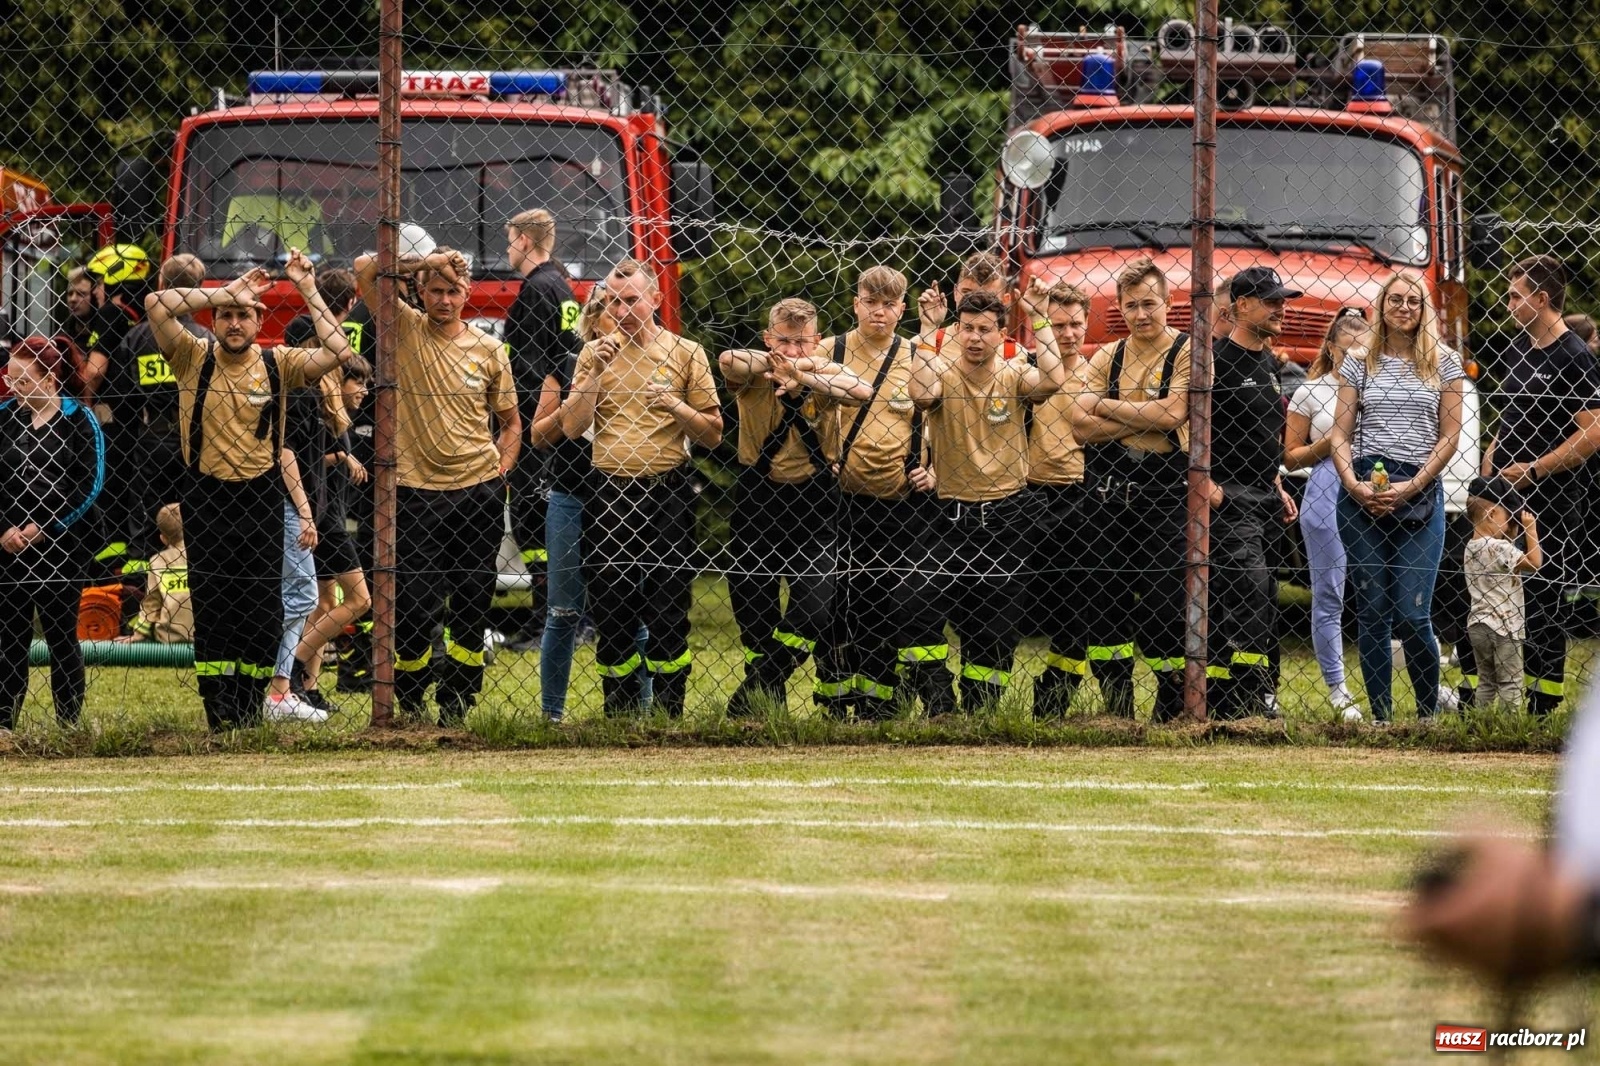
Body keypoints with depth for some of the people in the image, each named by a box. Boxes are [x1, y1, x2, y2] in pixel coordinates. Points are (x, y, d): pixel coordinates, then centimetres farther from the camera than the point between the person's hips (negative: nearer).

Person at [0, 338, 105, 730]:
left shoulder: (79, 420, -2)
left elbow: (90, 485, -6)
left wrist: (43, 529, -11)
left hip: (63, 547, -2)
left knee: (62, 636, 4)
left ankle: (69, 723, 8)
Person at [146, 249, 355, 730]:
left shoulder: (277, 364, 2)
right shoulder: (194, 359, 0)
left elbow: (337, 351, -11)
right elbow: (157, 305, -13)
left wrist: (309, 292, -9)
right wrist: (225, 292, -12)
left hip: (262, 497, 1)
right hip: (207, 499, -1)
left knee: (262, 609, 2)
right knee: (211, 606, 0)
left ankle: (251, 706, 13)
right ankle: (219, 713, 4)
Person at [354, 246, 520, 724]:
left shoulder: (488, 350, 8)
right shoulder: (405, 329, 2)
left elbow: (510, 422, 17)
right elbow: (366, 271, -11)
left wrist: (500, 470, 2)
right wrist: (427, 262, -10)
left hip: (477, 490, 2)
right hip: (417, 491, -2)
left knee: (472, 606, 4)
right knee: (416, 607, -3)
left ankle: (456, 701, 17)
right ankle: (409, 699, 16)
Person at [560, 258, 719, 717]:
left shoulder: (685, 353, 5)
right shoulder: (595, 353, 9)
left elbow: (713, 433, 5)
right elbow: (572, 426, 0)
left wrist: (675, 406, -12)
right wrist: (598, 372, -9)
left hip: (666, 494, -2)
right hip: (608, 495, 2)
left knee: (668, 611, -3)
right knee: (610, 612, 4)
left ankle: (671, 712, 3)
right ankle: (619, 712, 11)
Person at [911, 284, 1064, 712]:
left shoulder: (1014, 375, 0)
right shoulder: (943, 373, -4)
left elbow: (1053, 381, -20)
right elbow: (921, 393, -27)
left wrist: (1039, 318, -17)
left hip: (1008, 513, 1)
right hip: (956, 515, -1)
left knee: (1001, 624, 1)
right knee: (965, 620, 6)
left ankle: (982, 709, 10)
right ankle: (972, 711, 16)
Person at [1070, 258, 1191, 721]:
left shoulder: (1188, 353, -2)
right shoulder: (1107, 358, 12)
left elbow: (1172, 413, -16)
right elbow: (1081, 425, 0)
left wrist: (1109, 407, -5)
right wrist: (1143, 419, -10)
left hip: (1164, 494, -5)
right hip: (1108, 495, 5)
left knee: (1166, 597, -7)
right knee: (1104, 599, 7)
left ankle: (1172, 710, 1)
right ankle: (1116, 712, 16)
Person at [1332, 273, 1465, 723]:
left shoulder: (1444, 364, 7)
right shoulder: (1359, 364, 11)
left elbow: (1449, 436, 4)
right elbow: (1340, 434, 8)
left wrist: (1411, 488, -8)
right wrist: (1354, 484, -9)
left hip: (1420, 496, -2)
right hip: (1362, 495, 2)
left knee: (1412, 615, -9)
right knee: (1371, 613, 0)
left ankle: (1429, 714, 6)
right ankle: (1380, 716, 6)